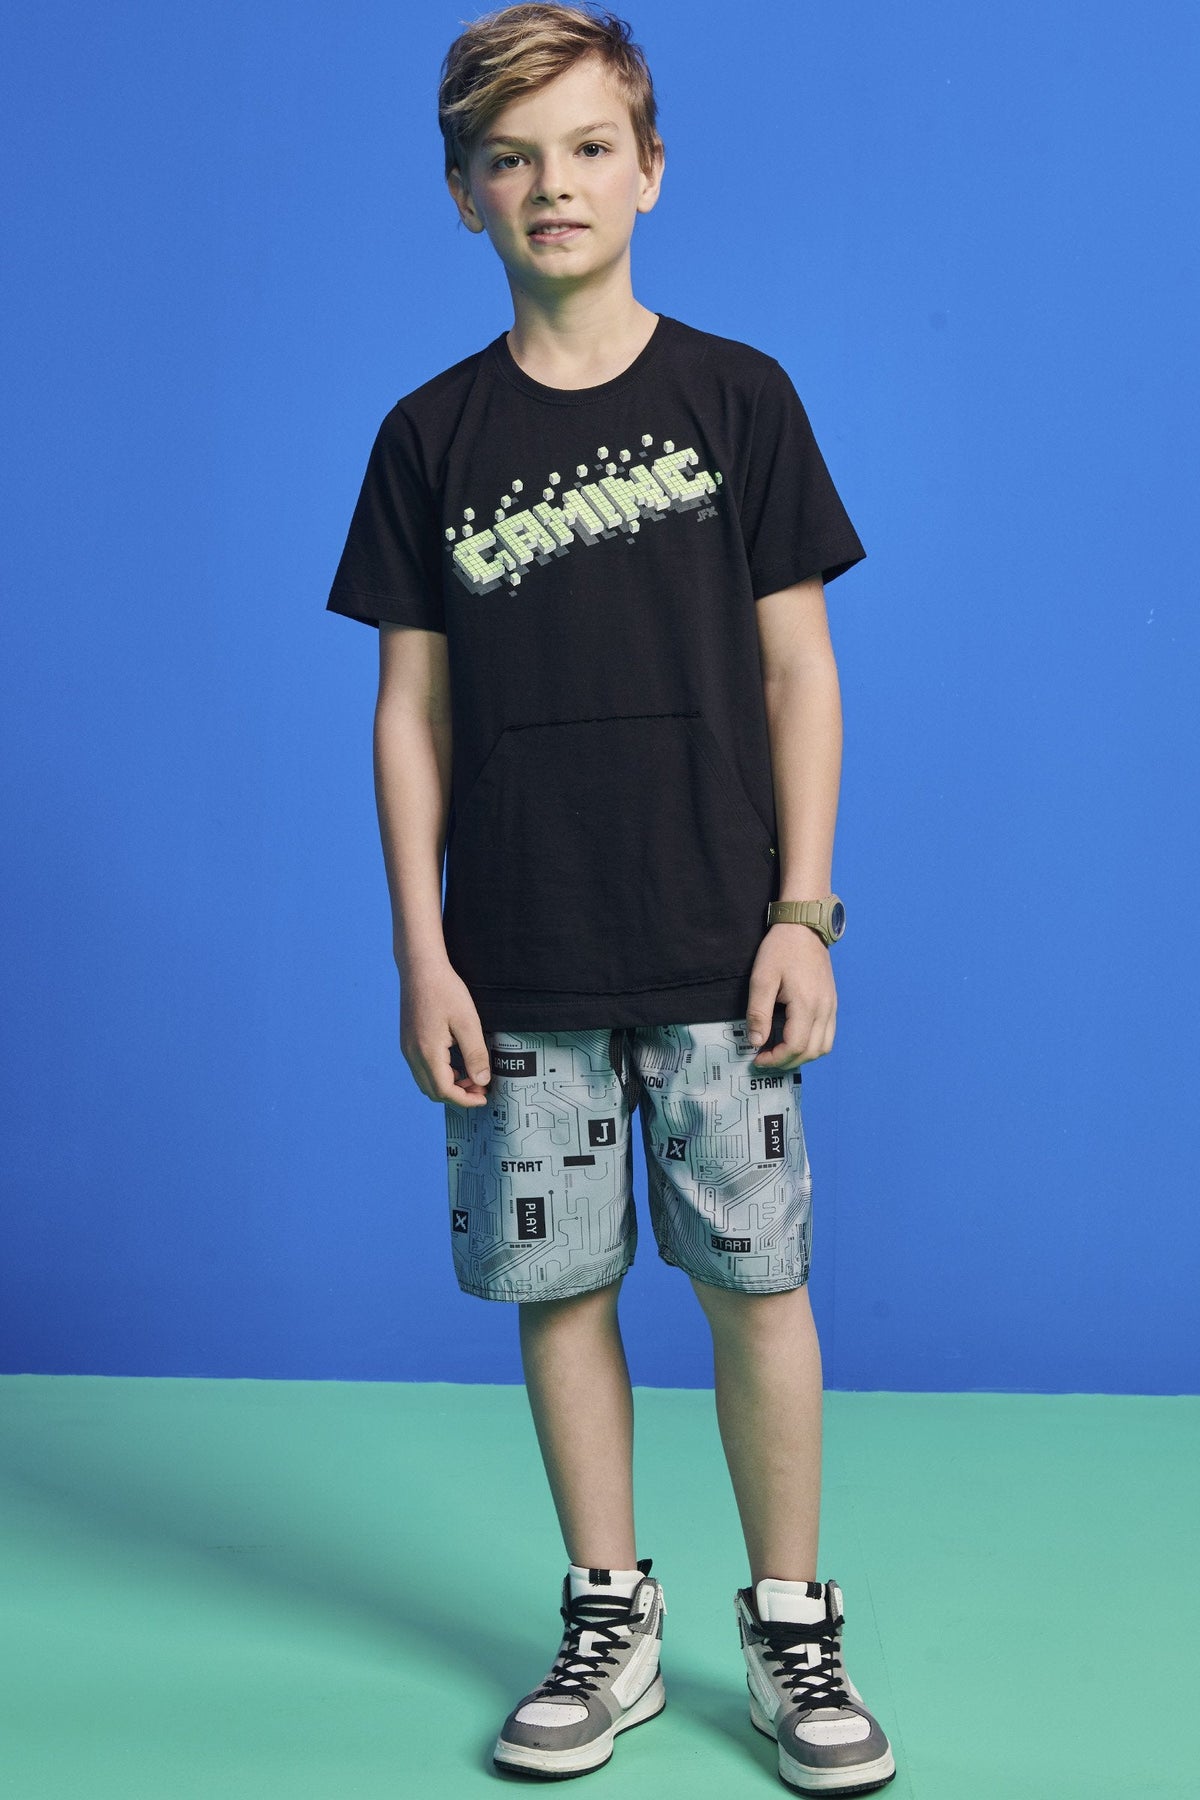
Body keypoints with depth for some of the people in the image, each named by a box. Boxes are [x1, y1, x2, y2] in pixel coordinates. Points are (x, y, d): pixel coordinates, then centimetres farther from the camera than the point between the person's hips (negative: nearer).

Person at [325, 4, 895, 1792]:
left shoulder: (737, 396, 2)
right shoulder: (431, 437, 5)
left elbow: (798, 669, 2)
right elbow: (412, 709, 6)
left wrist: (803, 912, -5)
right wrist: (421, 951, 0)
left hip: (720, 944, -1)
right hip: (520, 959, 2)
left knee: (756, 1279, 2)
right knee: (558, 1285, 7)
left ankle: (793, 1631, 19)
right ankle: (611, 1627, 23)